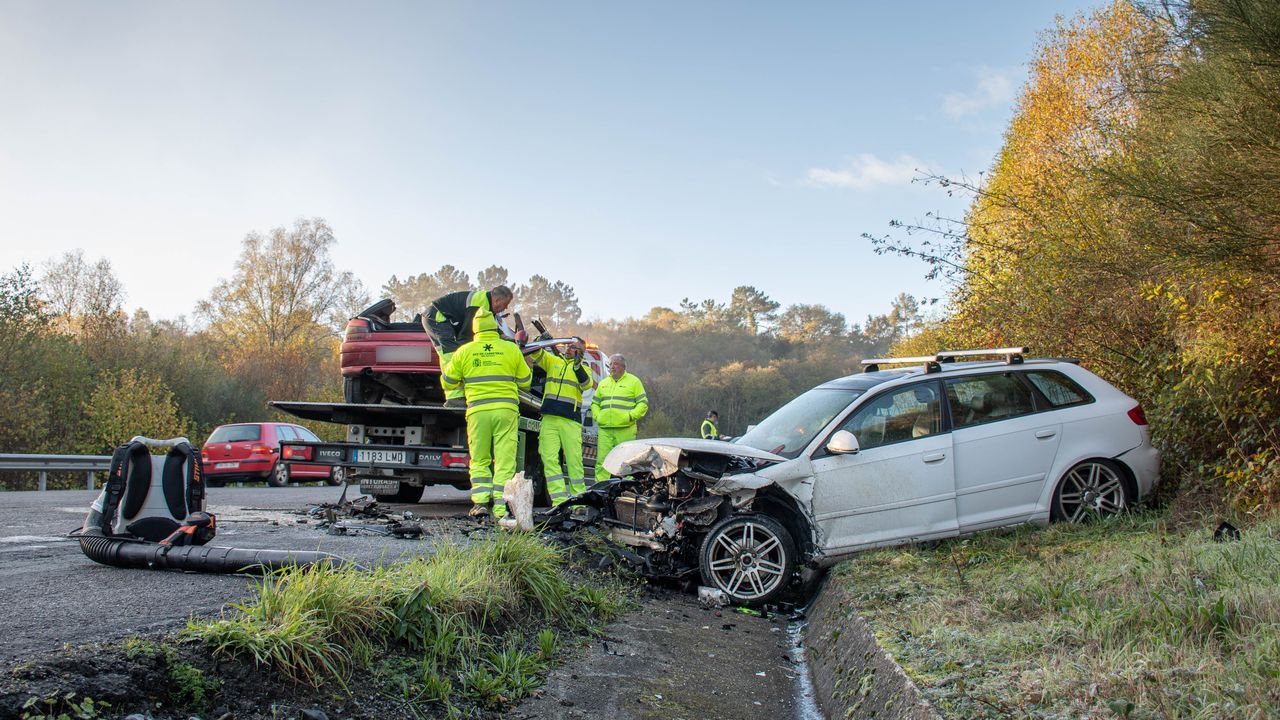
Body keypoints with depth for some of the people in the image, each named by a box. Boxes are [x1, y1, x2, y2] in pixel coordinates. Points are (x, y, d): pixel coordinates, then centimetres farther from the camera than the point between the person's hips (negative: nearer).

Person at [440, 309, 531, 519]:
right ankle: (501, 506, -2)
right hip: (506, 409, 0)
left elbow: (447, 382, 13)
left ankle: (480, 502, 1)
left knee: (479, 460, 10)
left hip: (478, 410, 0)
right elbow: (525, 382, 13)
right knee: (505, 460, 2)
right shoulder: (511, 349, 5)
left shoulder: (465, 351, 6)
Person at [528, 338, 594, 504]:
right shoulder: (553, 361, 19)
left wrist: (577, 366, -24)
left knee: (574, 460, -3)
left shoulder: (583, 368, 12)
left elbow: (586, 384, -8)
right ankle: (559, 500, -6)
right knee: (549, 459, -6)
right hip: (549, 419, 2)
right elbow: (536, 355, 8)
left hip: (571, 421, -2)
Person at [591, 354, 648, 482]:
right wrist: (597, 416, 8)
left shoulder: (633, 381, 6)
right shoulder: (603, 383, 21)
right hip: (605, 429, 4)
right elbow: (595, 403, 27)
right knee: (601, 461, -1)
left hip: (625, 429, -4)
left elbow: (643, 403, 3)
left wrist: (631, 416, -9)